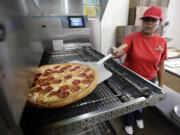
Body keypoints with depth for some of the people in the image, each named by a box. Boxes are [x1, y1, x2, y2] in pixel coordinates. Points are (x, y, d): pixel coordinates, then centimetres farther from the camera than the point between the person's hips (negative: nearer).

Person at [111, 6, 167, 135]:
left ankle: (138, 116, 62)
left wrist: (161, 84, 6)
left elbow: (160, 65, 1)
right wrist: (117, 52, -54)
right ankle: (128, 123, 51)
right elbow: (121, 51, -30)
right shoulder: (132, 37, -16)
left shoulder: (162, 42, -6)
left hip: (149, 80, 3)